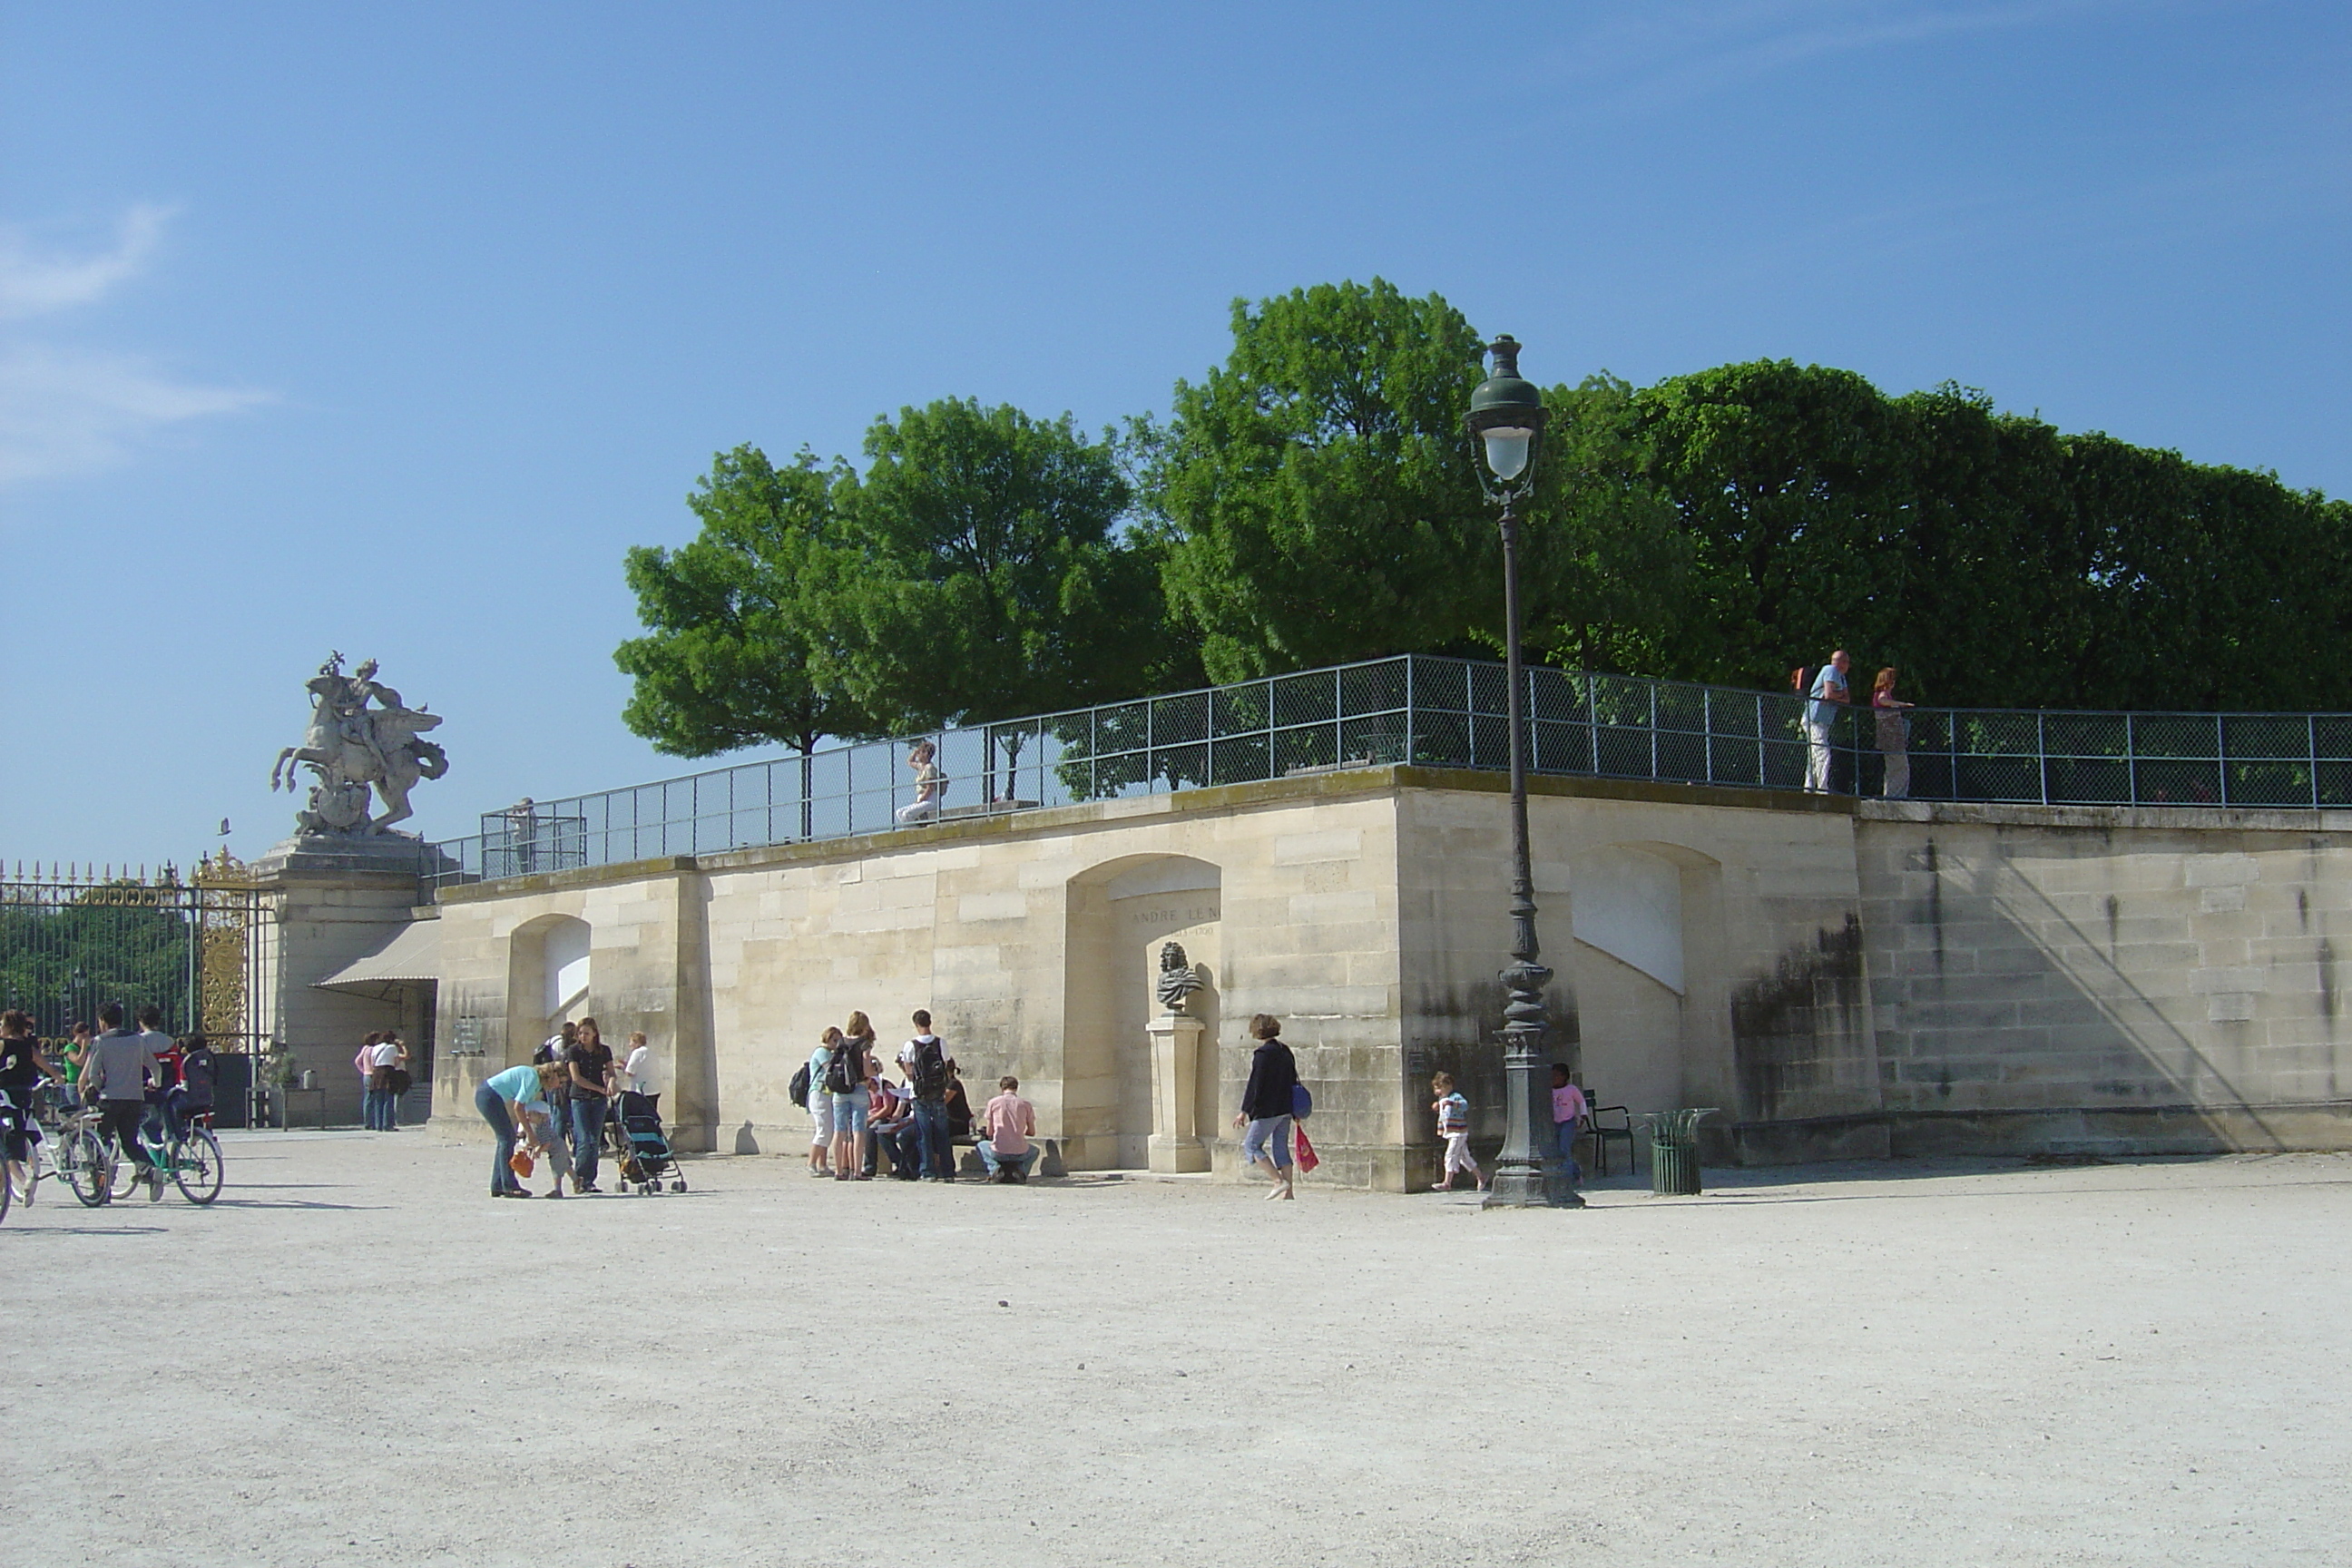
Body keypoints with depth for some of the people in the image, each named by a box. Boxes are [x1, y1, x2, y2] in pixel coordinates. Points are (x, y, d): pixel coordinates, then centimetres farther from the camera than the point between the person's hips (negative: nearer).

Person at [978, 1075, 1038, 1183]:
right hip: (1020, 1153, 1)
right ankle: (1020, 1169, 7)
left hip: (998, 1153, -1)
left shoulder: (993, 1102, 1)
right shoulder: (1026, 1104, 3)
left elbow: (989, 1133, 5)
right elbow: (1032, 1133, 9)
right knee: (1034, 1151, 36)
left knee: (981, 1145, 33)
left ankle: (995, 1168, 5)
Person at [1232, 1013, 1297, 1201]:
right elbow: (1294, 1082, 17)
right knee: (1281, 1148, 10)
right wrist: (1295, 1110, 23)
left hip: (1267, 1110, -8)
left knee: (1251, 1145, 2)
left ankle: (1279, 1181, -7)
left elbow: (1255, 1085, -15)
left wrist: (1245, 1111, -13)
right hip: (1285, 1109, 8)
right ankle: (1288, 1192, 5)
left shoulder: (1262, 1054, -12)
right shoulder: (1285, 1052, 12)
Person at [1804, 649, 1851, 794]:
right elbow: (1829, 694, -21)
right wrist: (1842, 695, -1)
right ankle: (1822, 789, -22)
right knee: (1823, 755, -17)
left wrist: (1836, 696, -6)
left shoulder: (1840, 676, 21)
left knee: (1814, 757, 10)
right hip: (1815, 720, -10)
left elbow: (1847, 699, 12)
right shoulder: (1831, 670, -8)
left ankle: (1809, 787, 12)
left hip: (1823, 722, 10)